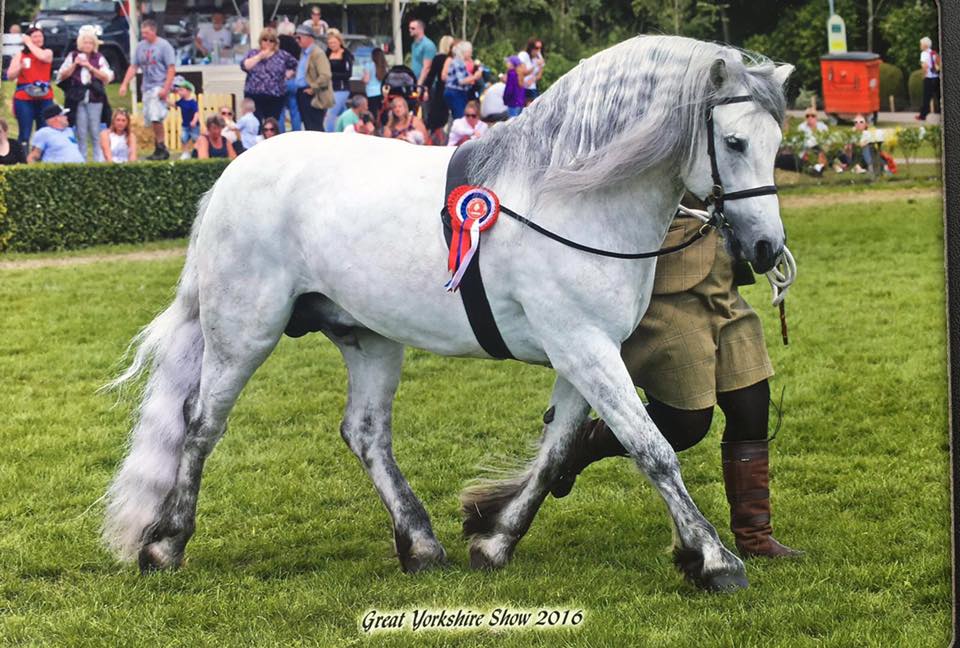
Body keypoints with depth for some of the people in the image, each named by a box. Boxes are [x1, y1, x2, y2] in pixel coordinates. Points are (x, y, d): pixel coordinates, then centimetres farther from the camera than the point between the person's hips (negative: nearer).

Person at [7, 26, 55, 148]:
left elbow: (42, 56, -18)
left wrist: (29, 43, -7)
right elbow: (10, 76, 1)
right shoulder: (20, 54, 6)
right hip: (24, 98, -1)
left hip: (45, 98, 1)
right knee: (24, 133, -4)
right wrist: (20, 67, -18)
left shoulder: (48, 52, 8)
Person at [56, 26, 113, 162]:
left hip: (95, 99, 0)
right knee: (81, 132, -1)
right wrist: (74, 64, -7)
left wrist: (90, 67, -11)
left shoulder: (99, 58, 6)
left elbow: (106, 77, -2)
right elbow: (62, 75, 7)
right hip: (78, 99, 0)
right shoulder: (73, 56, 8)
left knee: (95, 131, -1)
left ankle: (99, 158, 2)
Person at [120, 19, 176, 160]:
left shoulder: (164, 46, -6)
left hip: (159, 87, -7)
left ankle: (161, 148, -9)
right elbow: (133, 67, 15)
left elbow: (171, 69, -10)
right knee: (151, 120, 7)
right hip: (147, 87, 7)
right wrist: (124, 84, 5)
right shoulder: (140, 46, 12)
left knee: (155, 118, -17)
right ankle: (159, 149, 13)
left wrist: (165, 89, -17)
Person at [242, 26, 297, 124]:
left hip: (275, 98, 0)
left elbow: (295, 65, 17)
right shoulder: (252, 53, 9)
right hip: (254, 97, 0)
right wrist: (259, 56, -11)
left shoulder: (282, 55, 8)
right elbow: (245, 66, -7)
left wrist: (287, 75, 6)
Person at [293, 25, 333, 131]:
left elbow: (325, 76, -24)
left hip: (313, 97, -9)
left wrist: (313, 89, -19)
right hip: (302, 94, 10)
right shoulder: (303, 52, 15)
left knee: (315, 129, -8)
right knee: (308, 128, 12)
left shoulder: (317, 53, -15)